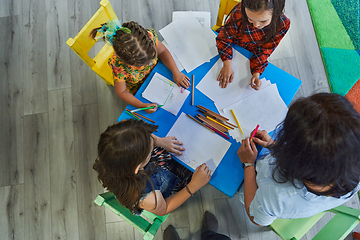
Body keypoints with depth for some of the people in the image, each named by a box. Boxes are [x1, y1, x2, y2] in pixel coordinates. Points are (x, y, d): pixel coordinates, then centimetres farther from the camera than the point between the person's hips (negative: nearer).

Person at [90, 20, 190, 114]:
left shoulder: (149, 36, -35)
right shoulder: (118, 65, -41)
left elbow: (162, 51, -14)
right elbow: (121, 92, -25)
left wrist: (176, 72, -22)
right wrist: (142, 105, -35)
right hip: (137, 91, -3)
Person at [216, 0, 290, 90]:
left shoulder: (283, 24, -32)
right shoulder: (239, 13, -39)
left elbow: (264, 51, -20)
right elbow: (224, 38, -24)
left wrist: (256, 74, -33)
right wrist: (227, 65, -35)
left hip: (249, 53, 1)